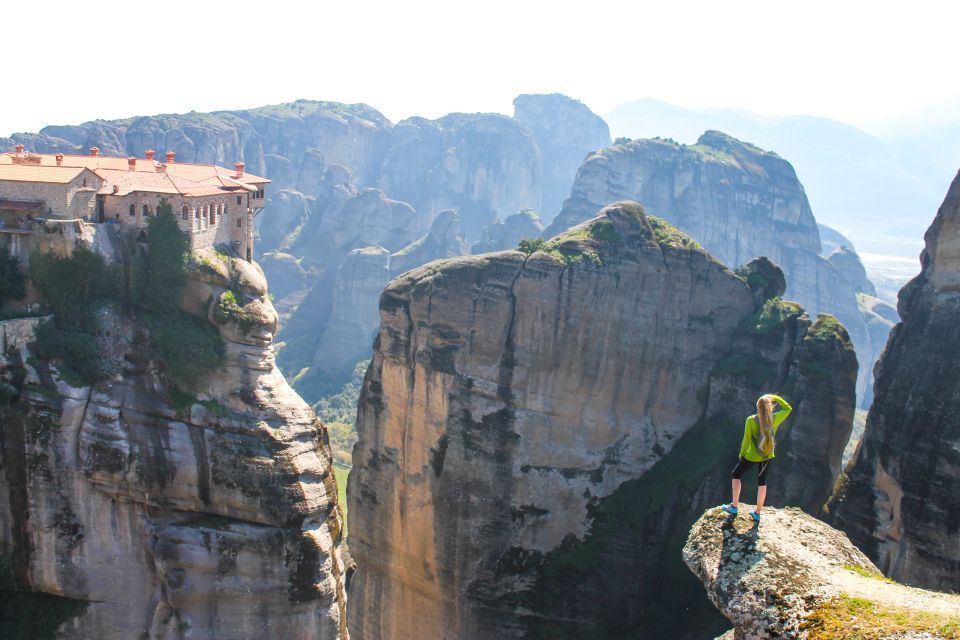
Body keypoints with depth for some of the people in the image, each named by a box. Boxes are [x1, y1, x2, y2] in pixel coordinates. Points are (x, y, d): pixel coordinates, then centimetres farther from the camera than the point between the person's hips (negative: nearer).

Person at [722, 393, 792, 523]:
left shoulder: (751, 420, -23)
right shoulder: (775, 419, -15)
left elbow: (746, 440, -16)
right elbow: (788, 409, 4)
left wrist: (741, 454, -1)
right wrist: (775, 397, 2)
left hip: (752, 456, -3)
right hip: (767, 456, 3)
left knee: (736, 474, 20)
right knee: (762, 482, 20)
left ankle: (734, 507, 24)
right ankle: (757, 512, 29)